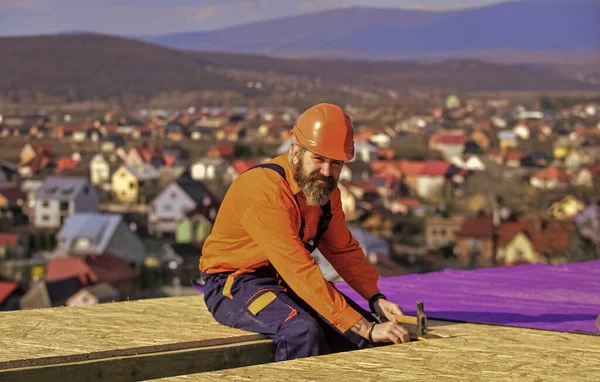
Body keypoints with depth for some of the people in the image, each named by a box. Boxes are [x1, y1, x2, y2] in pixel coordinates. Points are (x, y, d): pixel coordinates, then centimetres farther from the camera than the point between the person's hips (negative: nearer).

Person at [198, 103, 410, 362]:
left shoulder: (324, 186, -1)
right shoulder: (265, 190, -28)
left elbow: (343, 250, 9)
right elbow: (301, 271, -33)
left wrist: (376, 298, -9)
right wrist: (365, 329, -36)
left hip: (285, 282, 8)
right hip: (235, 284, -8)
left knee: (371, 326, -8)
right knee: (302, 331, -34)